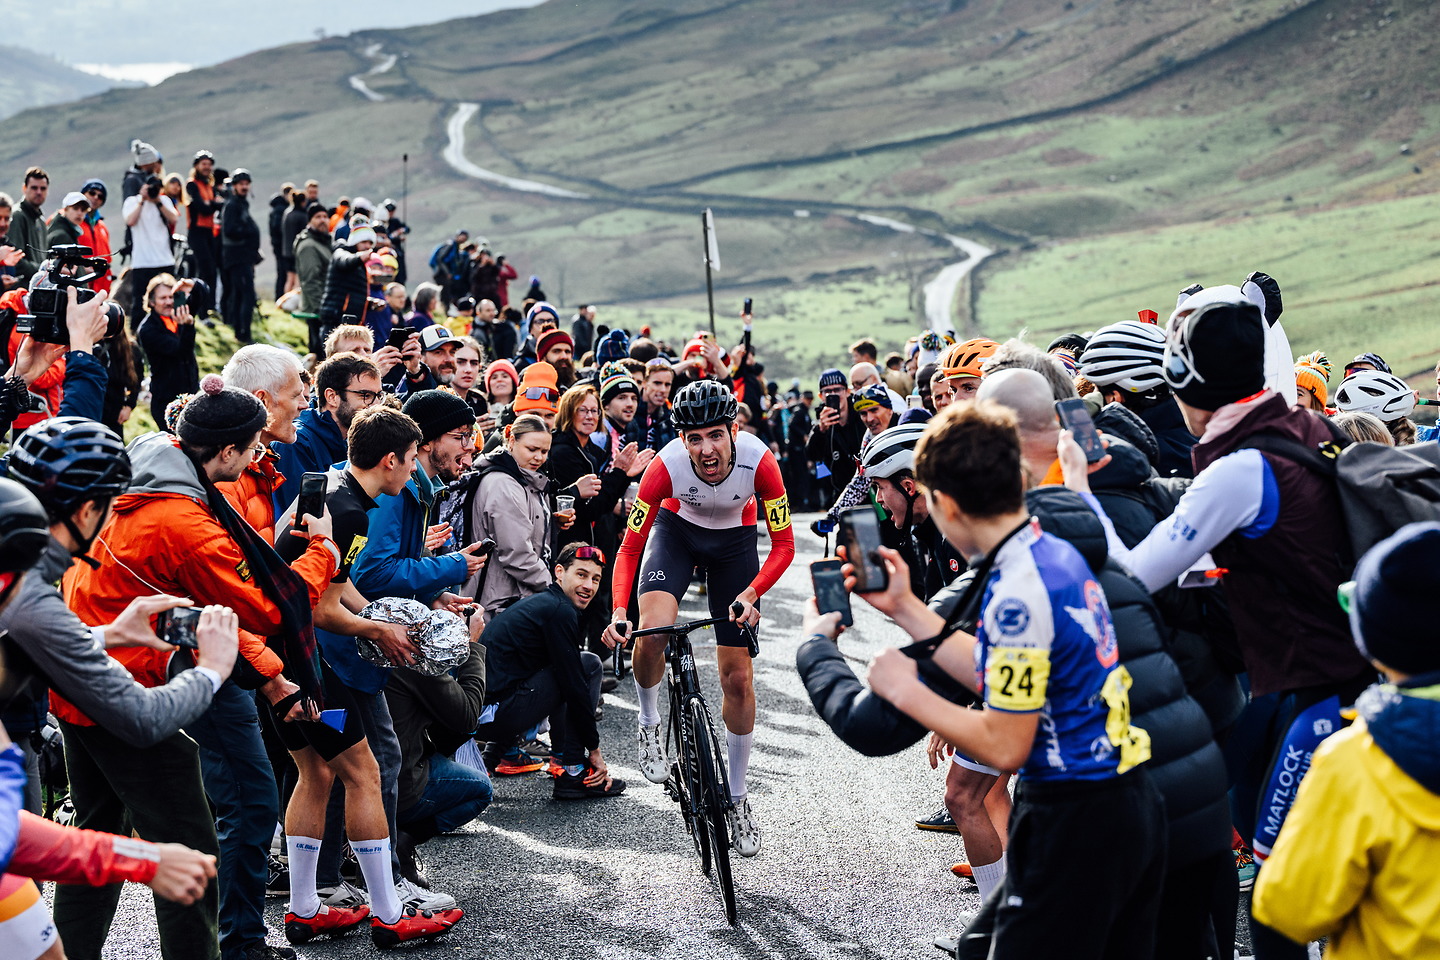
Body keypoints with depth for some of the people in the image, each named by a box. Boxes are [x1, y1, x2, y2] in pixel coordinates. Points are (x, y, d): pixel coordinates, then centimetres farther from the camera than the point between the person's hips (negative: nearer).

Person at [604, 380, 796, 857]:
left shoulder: (758, 460, -33)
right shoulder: (666, 465, -33)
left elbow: (783, 544, -23)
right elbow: (630, 548, -25)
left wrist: (751, 593, -40)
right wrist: (618, 611, -40)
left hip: (734, 540, 1)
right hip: (677, 528, -1)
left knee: (737, 679, 1)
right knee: (653, 631, -31)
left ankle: (738, 798, 18)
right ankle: (649, 724, 0)